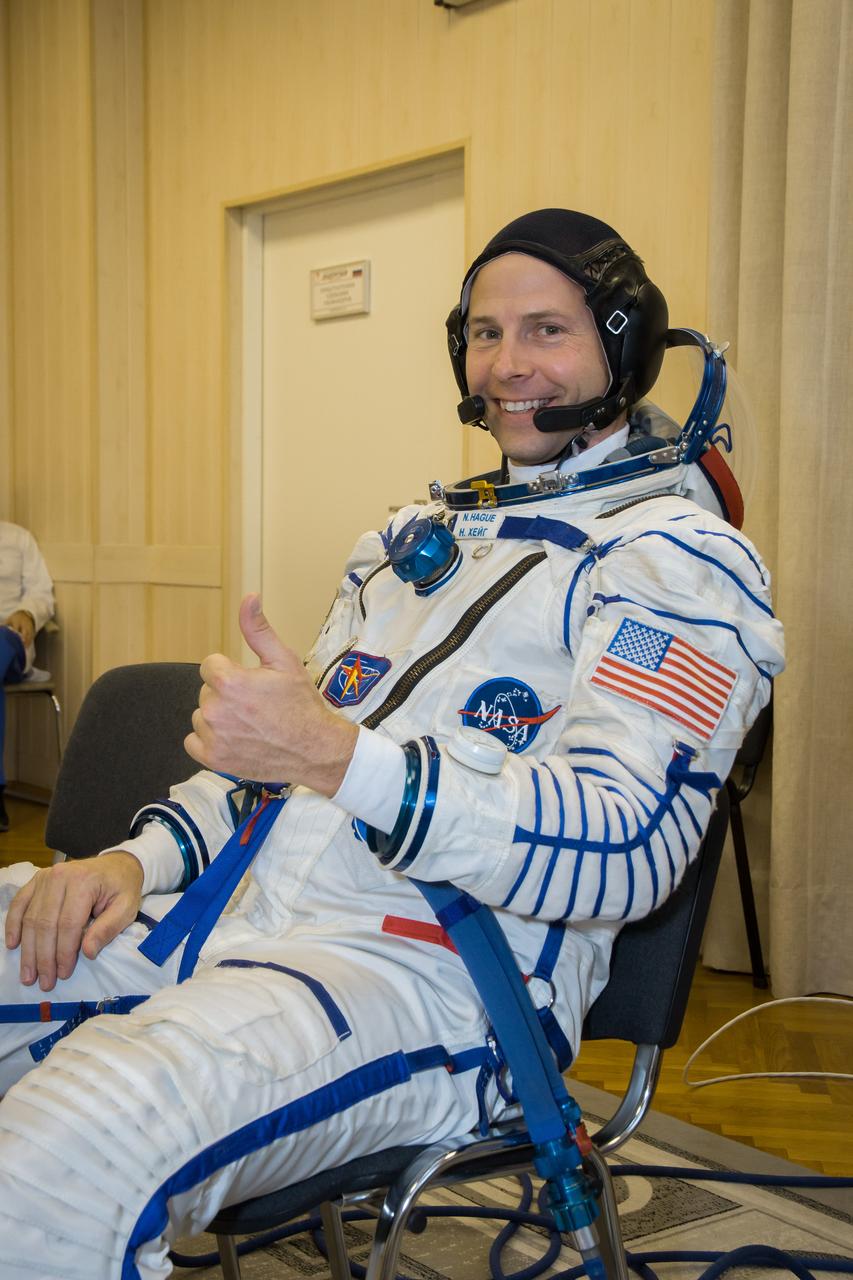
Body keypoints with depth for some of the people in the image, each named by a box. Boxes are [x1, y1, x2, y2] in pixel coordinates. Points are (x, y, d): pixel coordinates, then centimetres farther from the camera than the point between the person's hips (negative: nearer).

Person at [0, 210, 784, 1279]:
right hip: (236, 909, 8)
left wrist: (336, 756, -25)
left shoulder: (676, 556, -1)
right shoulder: (425, 533, 24)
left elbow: (621, 849, -15)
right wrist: (141, 858, 5)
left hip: (441, 972, -8)